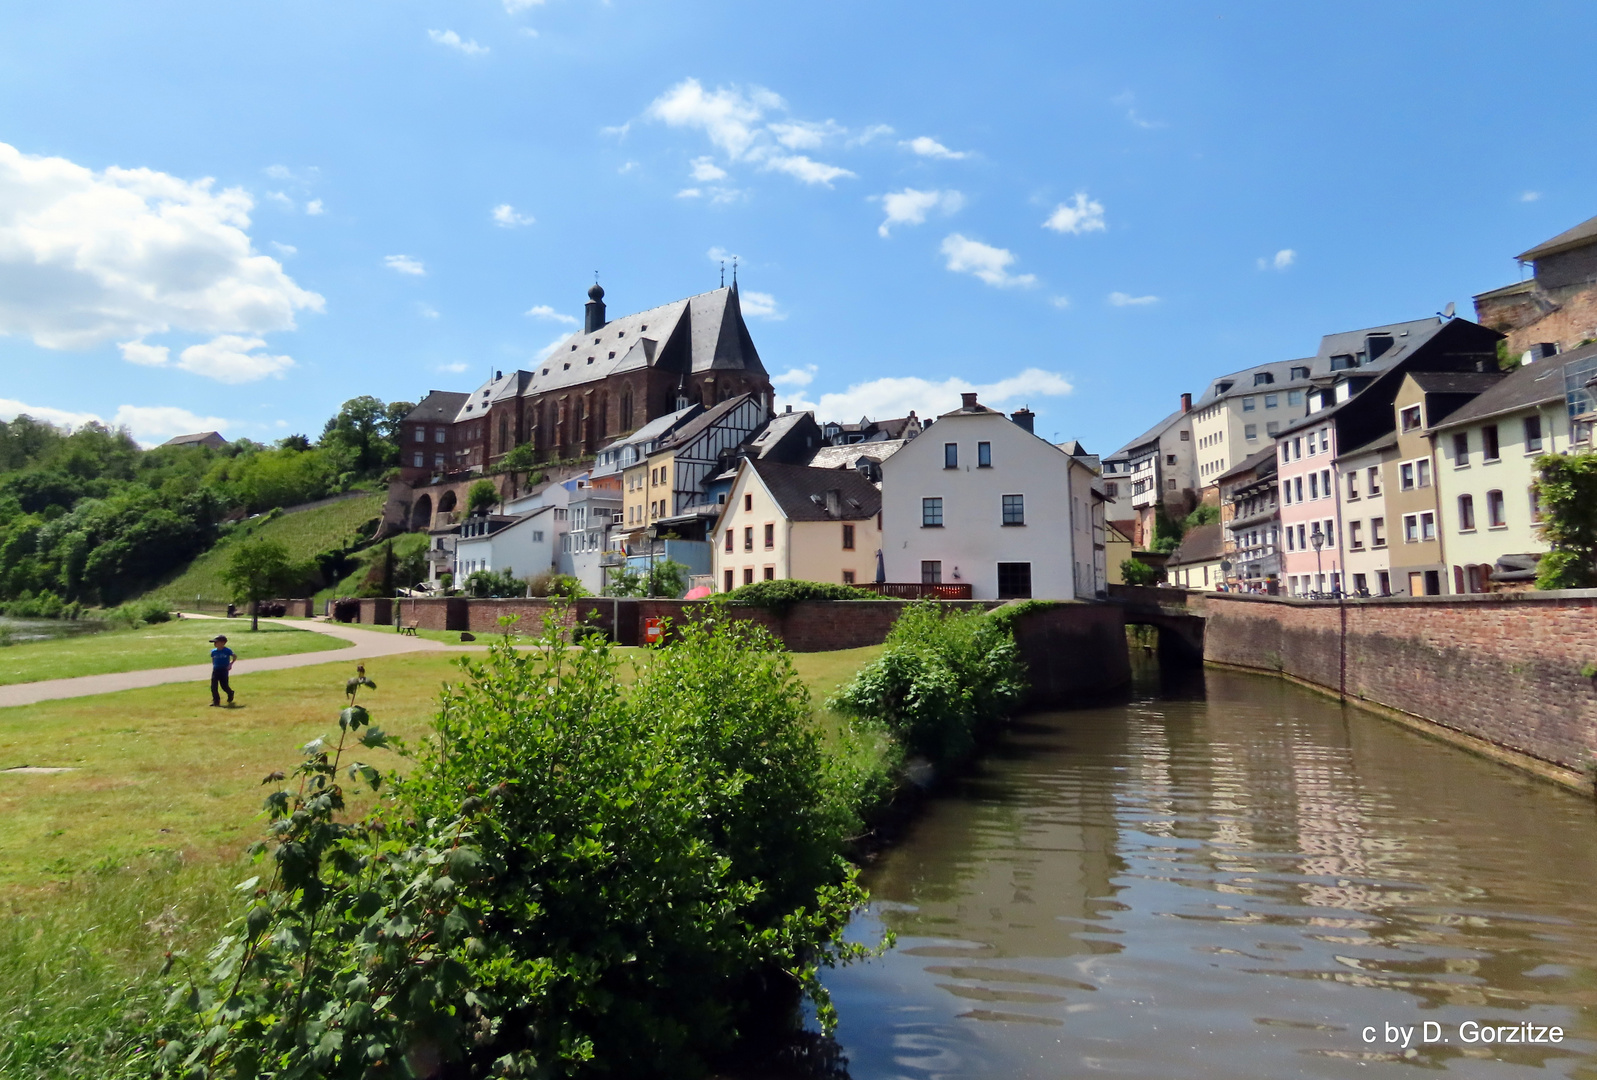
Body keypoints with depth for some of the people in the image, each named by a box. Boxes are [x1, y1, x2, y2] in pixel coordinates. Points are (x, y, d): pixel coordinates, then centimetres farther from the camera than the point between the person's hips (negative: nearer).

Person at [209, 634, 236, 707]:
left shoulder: (227, 651, -9)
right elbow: (213, 660, 19)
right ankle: (216, 700, 4)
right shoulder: (213, 651, 3)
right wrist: (214, 666, 8)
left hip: (224, 670, -4)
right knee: (213, 687, -4)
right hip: (215, 670, 4)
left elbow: (235, 656, 4)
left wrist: (231, 663, -3)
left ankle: (230, 693, 31)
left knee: (224, 686, 0)